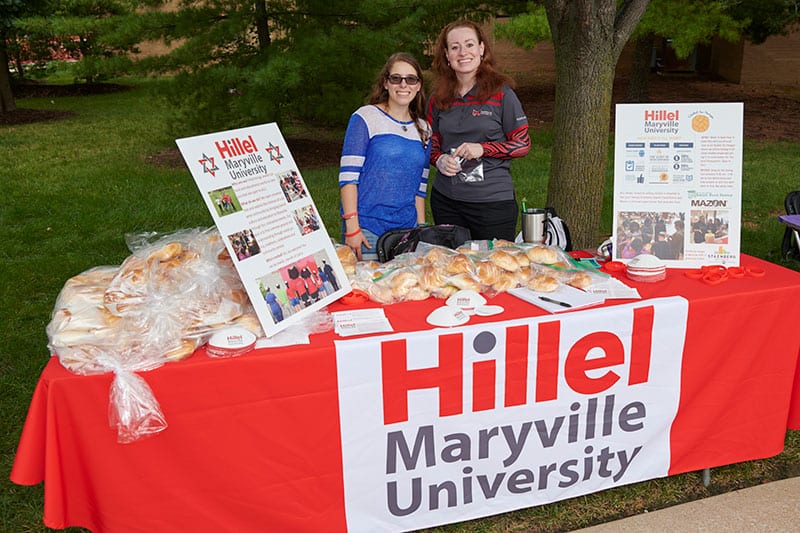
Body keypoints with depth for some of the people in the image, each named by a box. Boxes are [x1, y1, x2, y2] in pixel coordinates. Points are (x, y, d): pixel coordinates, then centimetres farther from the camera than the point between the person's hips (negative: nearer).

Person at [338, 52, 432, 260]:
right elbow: (348, 176, -9)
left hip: (407, 228, 5)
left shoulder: (423, 129, 13)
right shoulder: (365, 117, -4)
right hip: (367, 229, -5)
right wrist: (352, 228, -15)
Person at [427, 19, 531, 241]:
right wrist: (440, 160, -6)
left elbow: (523, 144, -2)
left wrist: (483, 149, -16)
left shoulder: (500, 93, -4)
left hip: (493, 201, -3)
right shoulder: (438, 98, 6)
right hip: (445, 200, 3)